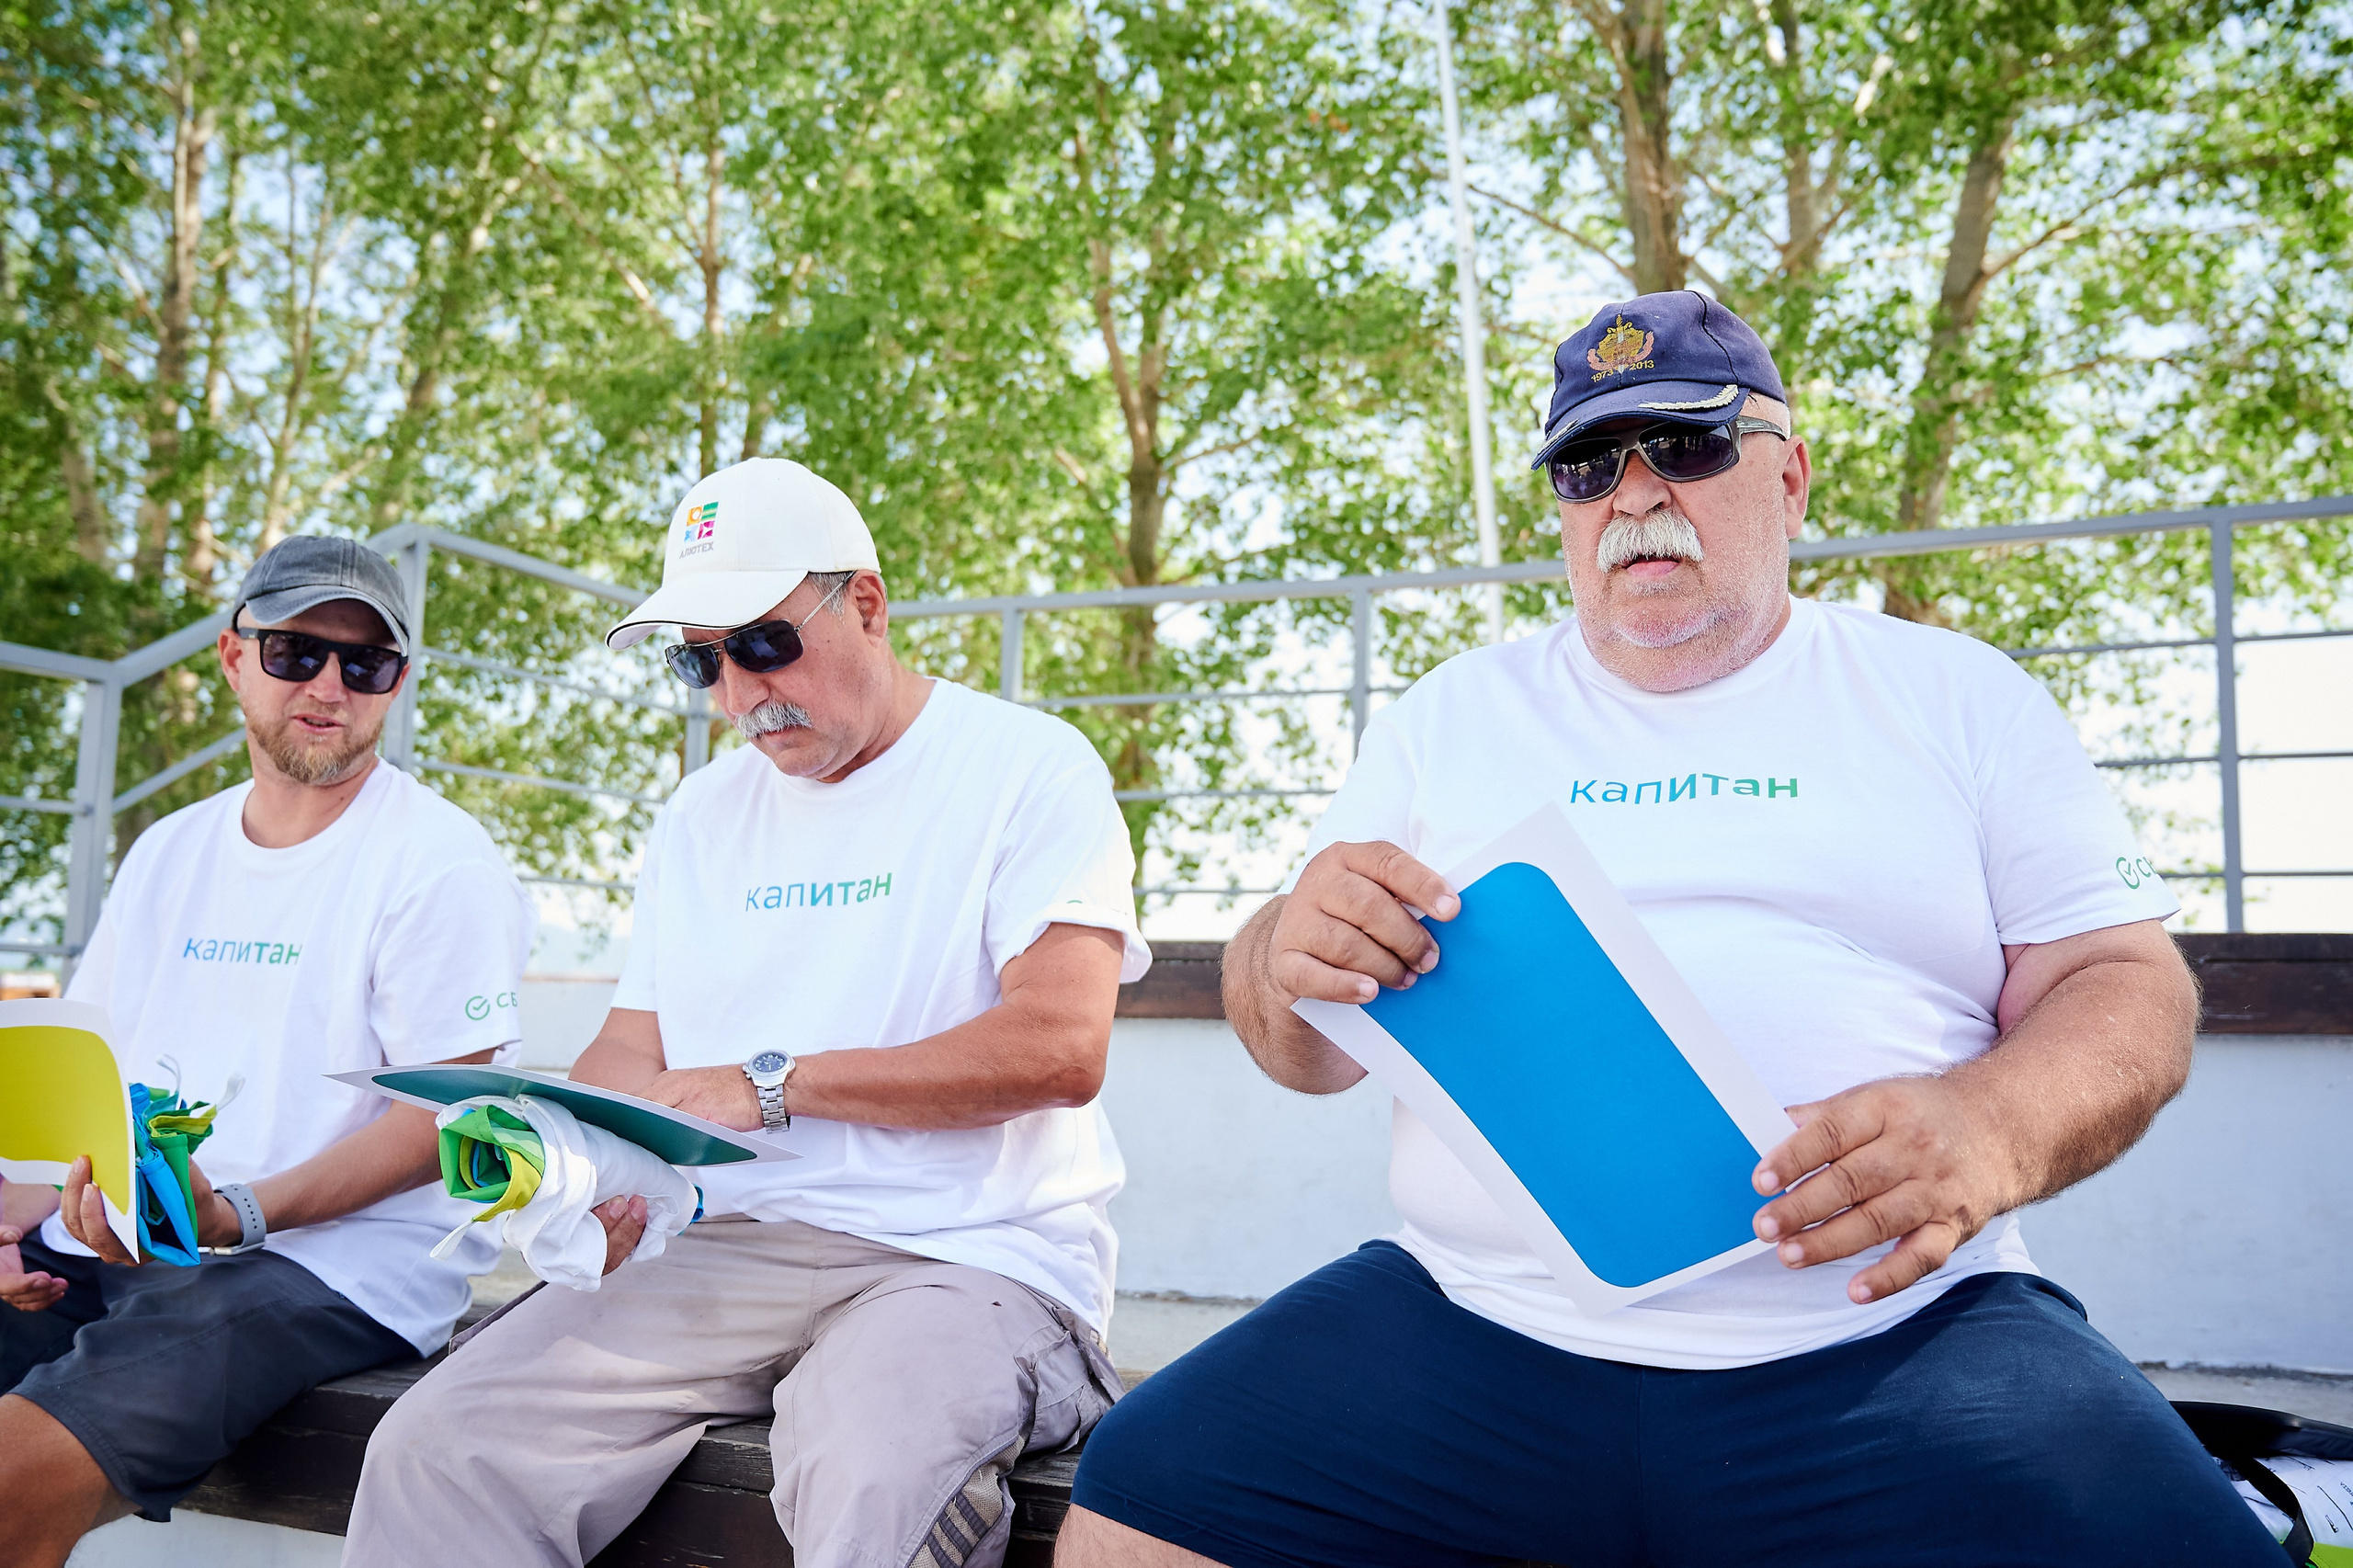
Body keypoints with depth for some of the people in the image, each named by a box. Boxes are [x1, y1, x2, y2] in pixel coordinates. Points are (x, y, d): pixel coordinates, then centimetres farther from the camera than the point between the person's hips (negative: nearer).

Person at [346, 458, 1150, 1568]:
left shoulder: (1027, 768, -3)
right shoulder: (702, 814, 18)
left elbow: (1060, 1048, -14)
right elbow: (633, 1051, 16)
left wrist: (772, 1084, -12)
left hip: (971, 1255, -5)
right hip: (735, 1247, 6)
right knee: (439, 1449, -13)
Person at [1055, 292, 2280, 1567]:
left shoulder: (1961, 698, 12)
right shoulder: (1447, 717, 14)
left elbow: (2126, 987, 7)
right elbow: (1310, 1049, 13)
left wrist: (1988, 1128, -16)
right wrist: (1292, 957, -13)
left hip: (1889, 1330, 0)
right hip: (1480, 1326, 2)